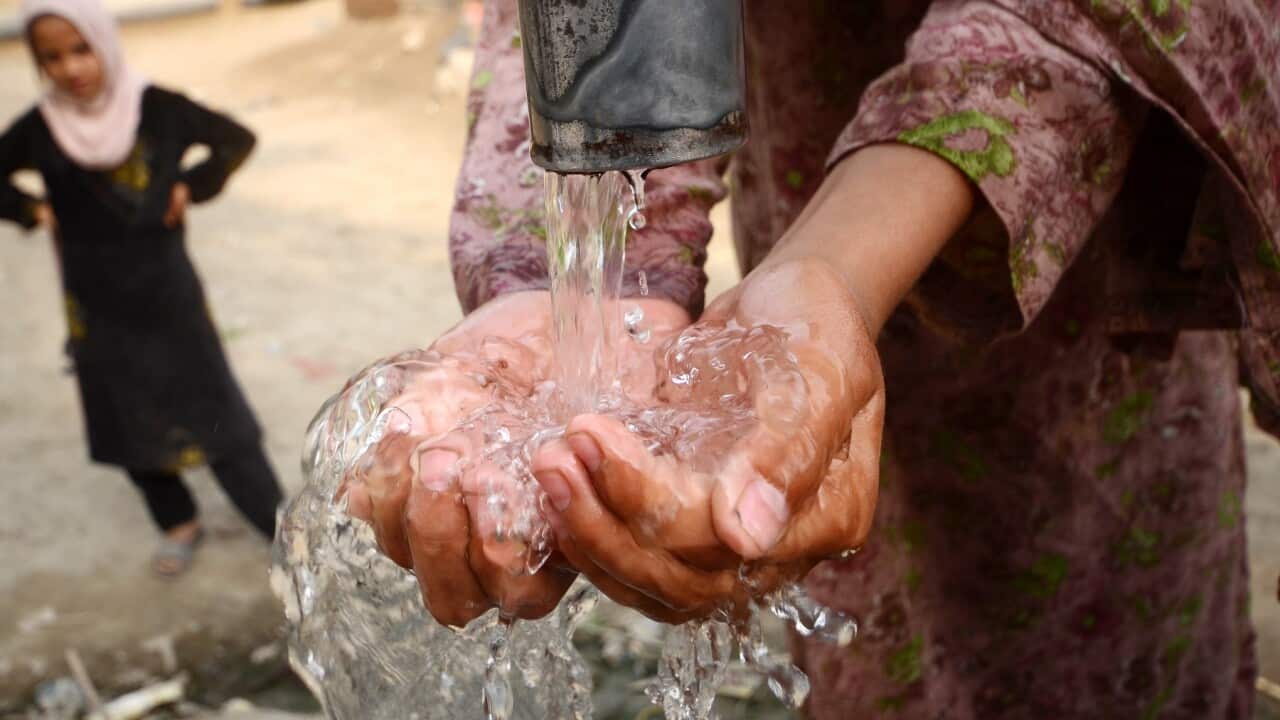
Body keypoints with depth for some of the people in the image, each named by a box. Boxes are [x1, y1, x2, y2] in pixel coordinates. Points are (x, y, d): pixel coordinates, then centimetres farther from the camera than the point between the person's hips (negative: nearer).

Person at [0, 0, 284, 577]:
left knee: (214, 412, 2)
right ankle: (179, 525, 34)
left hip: (168, 295, -3)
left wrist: (192, 186, -10)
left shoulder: (156, 108, -12)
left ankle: (280, 525, 14)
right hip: (98, 311, 3)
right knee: (127, 422, 14)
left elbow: (236, 140, 0)